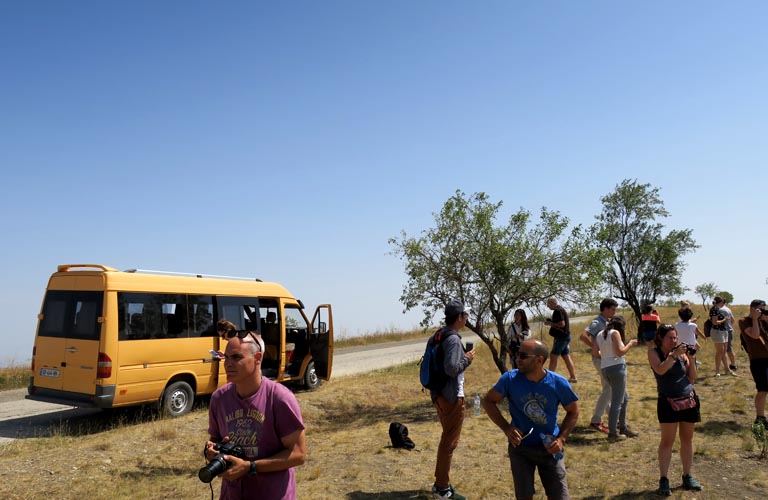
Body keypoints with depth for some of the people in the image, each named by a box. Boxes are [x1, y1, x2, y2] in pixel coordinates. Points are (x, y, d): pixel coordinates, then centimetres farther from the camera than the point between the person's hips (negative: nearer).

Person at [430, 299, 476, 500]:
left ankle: (440, 482, 32)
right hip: (452, 397, -10)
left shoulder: (438, 336, 9)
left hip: (440, 394, 10)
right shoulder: (453, 339, -20)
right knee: (450, 441, 1)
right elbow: (451, 368, -28)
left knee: (446, 438, 21)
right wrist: (468, 358, -14)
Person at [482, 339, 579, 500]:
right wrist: (506, 428, -16)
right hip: (520, 446, 0)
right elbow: (488, 401, -5)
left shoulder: (558, 383, -15)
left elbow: (573, 411, 2)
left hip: (549, 448, 0)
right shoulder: (510, 379, -17)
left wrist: (562, 439, -10)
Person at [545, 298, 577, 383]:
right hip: (565, 336, 10)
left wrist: (550, 323, -15)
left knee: (553, 356, -7)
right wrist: (551, 322, 11)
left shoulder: (558, 311, -16)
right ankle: (573, 377, 13)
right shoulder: (560, 309, 16)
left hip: (561, 337, -10)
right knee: (566, 356, 11)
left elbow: (562, 324, -24)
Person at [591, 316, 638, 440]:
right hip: (617, 367, -8)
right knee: (617, 401, -3)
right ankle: (613, 433, 0)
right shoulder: (615, 333, -8)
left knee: (624, 398, 22)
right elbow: (620, 352, -14)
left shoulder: (599, 335, 13)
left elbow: (594, 353, 10)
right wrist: (630, 344, -1)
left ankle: (623, 427, 30)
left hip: (604, 368, 8)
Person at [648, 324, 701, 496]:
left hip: (689, 400, 4)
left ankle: (687, 477, 23)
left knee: (687, 439, 11)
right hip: (668, 402, -4)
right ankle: (664, 480, 2)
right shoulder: (653, 353, -2)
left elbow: (692, 378, 6)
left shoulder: (681, 353, 6)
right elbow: (660, 370, -20)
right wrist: (674, 355, -23)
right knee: (667, 441, -4)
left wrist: (690, 358, -6)